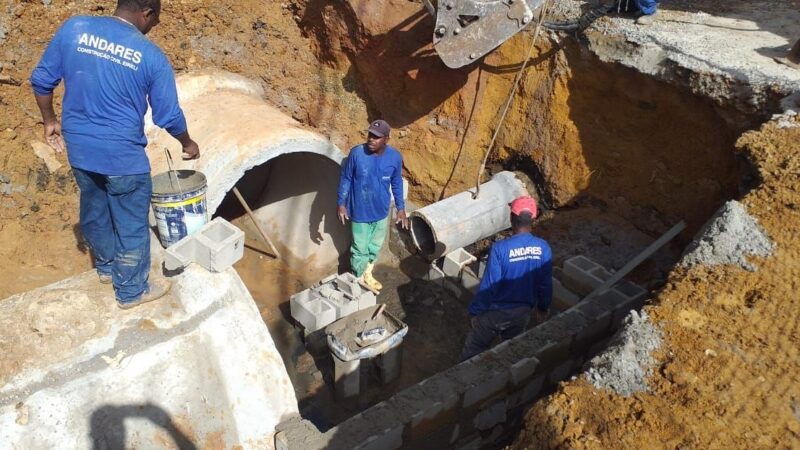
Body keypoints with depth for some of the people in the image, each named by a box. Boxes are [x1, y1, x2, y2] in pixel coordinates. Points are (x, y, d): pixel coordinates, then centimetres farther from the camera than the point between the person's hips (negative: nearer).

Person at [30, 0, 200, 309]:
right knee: (131, 225, 12)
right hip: (123, 156, -5)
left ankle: (106, 266, 49)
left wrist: (50, 120, 17)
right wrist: (187, 143, 12)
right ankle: (131, 291, 28)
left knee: (94, 213, 26)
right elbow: (168, 116, -6)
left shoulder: (73, 29, -4)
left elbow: (41, 80, 2)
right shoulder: (152, 57, -14)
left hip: (79, 149, 5)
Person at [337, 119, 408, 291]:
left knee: (375, 246, 22)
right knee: (360, 248, 12)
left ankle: (367, 273, 46)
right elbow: (345, 179, -7)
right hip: (360, 211, -3)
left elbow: (397, 184, 1)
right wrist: (341, 203, -4)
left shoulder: (395, 157, -14)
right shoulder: (356, 153, -20)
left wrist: (401, 208, 4)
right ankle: (358, 278, 36)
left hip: (381, 211, 3)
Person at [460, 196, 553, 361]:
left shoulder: (500, 248, -25)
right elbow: (546, 284, -3)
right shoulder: (543, 248, -12)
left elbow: (488, 285, -20)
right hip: (522, 312, 4)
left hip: (496, 311, -3)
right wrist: (543, 308, 14)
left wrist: (475, 311, -7)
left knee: (473, 350, 18)